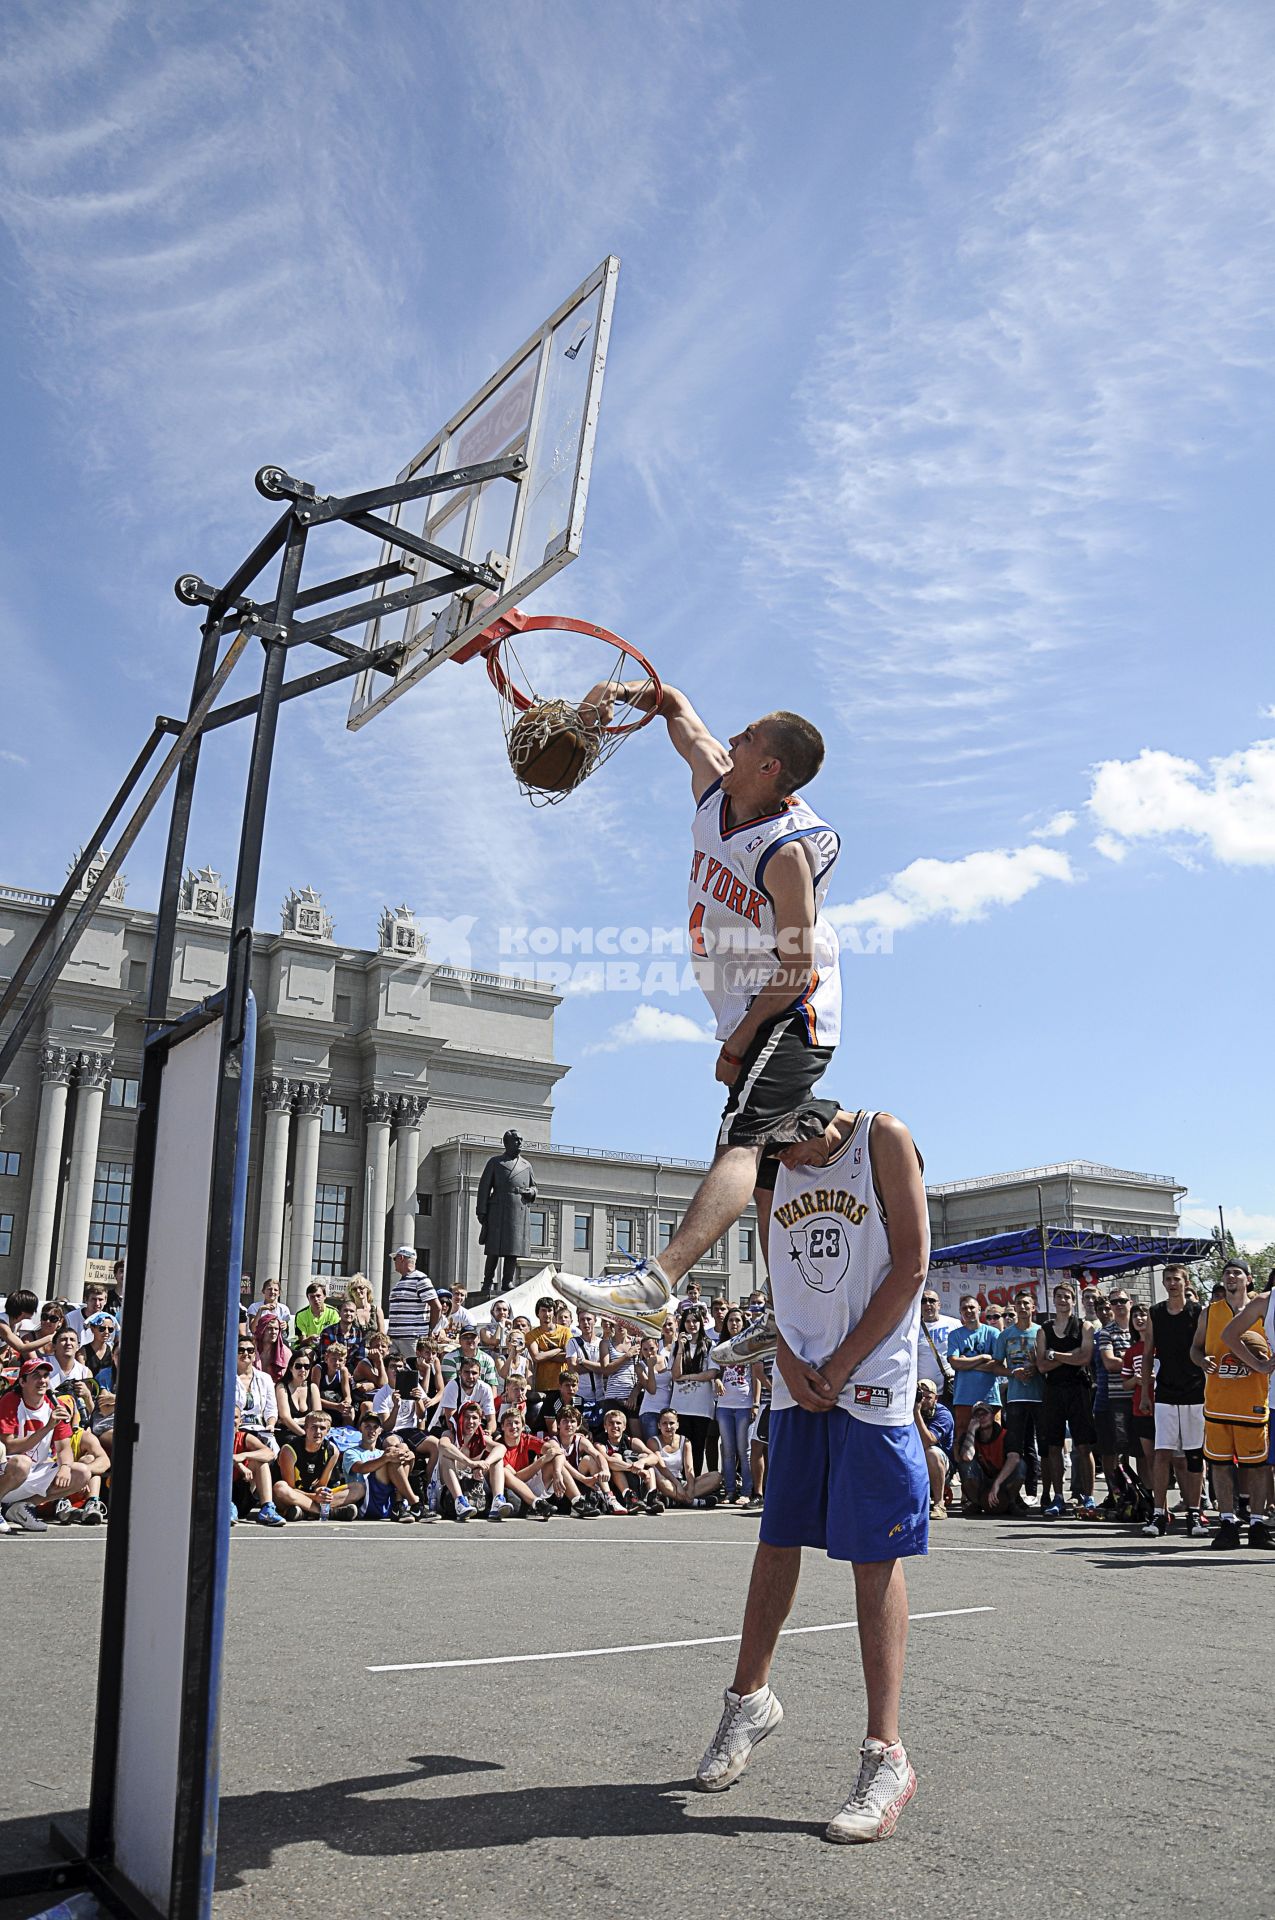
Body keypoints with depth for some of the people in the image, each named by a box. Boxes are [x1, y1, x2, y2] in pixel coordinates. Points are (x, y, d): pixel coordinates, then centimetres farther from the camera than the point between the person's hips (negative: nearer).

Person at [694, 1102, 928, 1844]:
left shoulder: (884, 1139, -9)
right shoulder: (778, 1167, 9)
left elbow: (910, 1264, -12)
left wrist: (841, 1367, -12)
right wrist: (790, 1361, -3)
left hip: (871, 1384, -5)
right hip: (800, 1384, 6)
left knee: (875, 1556, -3)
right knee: (777, 1540, 14)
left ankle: (888, 1756, 4)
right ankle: (750, 1697, 32)